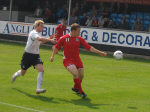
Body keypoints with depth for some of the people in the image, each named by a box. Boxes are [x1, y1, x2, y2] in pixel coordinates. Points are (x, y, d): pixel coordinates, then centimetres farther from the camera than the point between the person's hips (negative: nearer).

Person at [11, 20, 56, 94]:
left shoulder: (38, 34, 8)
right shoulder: (33, 33, -19)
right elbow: (39, 39, -40)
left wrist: (48, 39, 14)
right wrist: (50, 40, -47)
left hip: (36, 55, 6)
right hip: (28, 55, -6)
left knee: (41, 70, -19)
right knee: (22, 73, 10)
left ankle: (38, 89, -23)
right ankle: (16, 74, 49)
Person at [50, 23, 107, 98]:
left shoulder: (79, 39, 1)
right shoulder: (64, 38, -8)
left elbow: (89, 47, 0)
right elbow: (57, 47, 4)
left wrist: (99, 52, -5)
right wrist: (52, 56, -5)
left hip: (77, 59, 5)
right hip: (68, 60, -5)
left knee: (81, 75, 7)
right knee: (75, 73, -24)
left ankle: (75, 88, 38)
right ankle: (81, 92, -12)